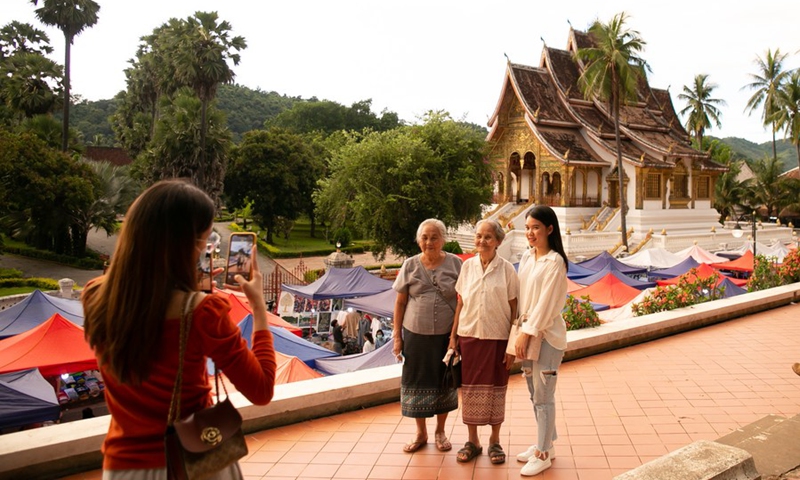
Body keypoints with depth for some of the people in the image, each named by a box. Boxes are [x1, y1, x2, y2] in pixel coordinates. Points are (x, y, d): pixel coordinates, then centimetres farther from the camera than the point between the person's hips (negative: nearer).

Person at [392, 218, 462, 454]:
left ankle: (440, 431, 32)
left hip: (446, 335, 0)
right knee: (417, 381, 9)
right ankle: (421, 433, 28)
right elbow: (400, 302, 3)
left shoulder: (455, 263, -3)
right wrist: (397, 336, 0)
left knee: (444, 381, 11)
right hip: (415, 334, 1)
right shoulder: (410, 265, 0)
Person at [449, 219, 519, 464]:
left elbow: (513, 309, -3)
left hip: (497, 338, -2)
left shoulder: (506, 269, -5)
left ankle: (495, 441, 26)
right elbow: (460, 304, 7)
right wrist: (453, 337, 5)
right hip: (469, 336, 2)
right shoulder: (467, 266, 2)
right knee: (470, 389, 8)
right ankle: (472, 441, 24)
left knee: (495, 390, 8)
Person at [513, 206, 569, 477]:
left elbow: (545, 303, -17)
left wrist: (527, 333, -15)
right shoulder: (526, 258, 7)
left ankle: (543, 454, 12)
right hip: (528, 332, 7)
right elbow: (522, 297, 10)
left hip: (547, 335, -7)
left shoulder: (554, 262, -15)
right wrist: (521, 333, 5)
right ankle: (544, 443, 30)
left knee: (543, 396, 0)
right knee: (535, 394, 15)